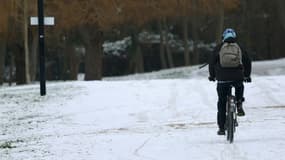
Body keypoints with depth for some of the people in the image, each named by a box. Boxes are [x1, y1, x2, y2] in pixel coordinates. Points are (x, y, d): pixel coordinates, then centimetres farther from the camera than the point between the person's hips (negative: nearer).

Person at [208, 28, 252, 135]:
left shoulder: (219, 48, 7)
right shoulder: (239, 48, 11)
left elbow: (212, 63, 8)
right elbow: (248, 62, 13)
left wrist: (212, 75, 24)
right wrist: (247, 76, 28)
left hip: (222, 79, -1)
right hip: (238, 78, 1)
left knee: (222, 103, 10)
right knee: (239, 88, 37)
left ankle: (221, 128, 9)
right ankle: (239, 105, 14)